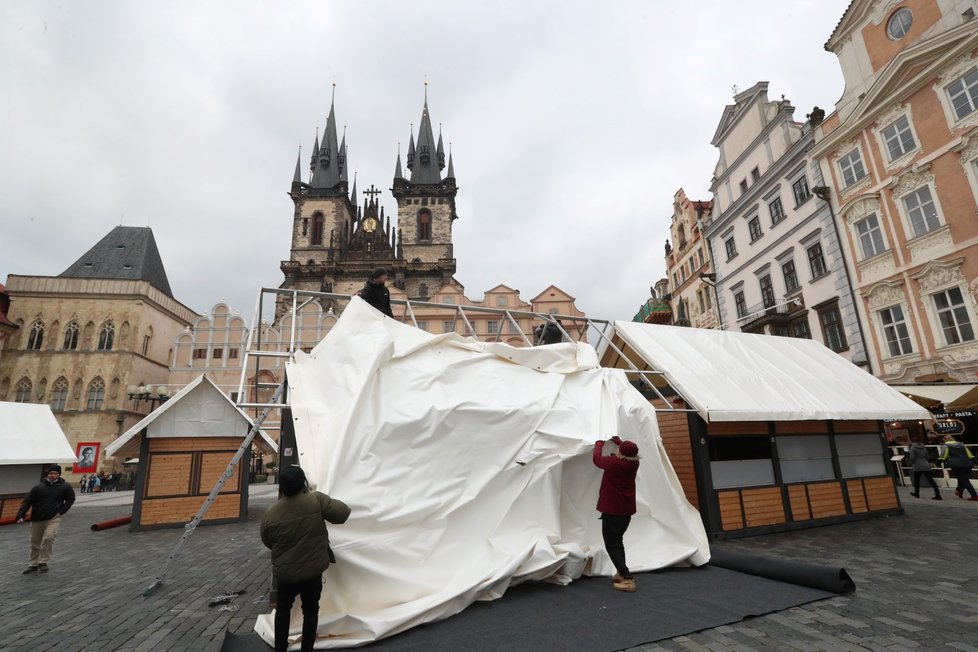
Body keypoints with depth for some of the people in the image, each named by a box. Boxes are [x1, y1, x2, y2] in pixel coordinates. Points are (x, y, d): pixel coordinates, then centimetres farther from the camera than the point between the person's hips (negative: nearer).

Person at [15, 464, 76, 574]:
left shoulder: (65, 486, -3)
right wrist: (20, 515, -10)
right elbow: (27, 502, -1)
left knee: (48, 538, -19)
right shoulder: (38, 487, -2)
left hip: (54, 518, -3)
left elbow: (71, 499, 5)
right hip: (37, 519, 3)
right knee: (35, 542, 13)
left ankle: (43, 562, -3)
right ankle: (33, 564, 32)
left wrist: (61, 511, -5)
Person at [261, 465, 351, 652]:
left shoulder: (270, 513, -13)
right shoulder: (316, 500, -22)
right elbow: (343, 513, -16)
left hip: (284, 572, 2)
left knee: (283, 609, 26)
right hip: (313, 571, -1)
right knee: (310, 610, 19)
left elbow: (267, 542, 3)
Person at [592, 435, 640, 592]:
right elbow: (628, 451, 17)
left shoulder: (614, 462, -23)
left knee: (611, 545, -1)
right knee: (618, 541, 23)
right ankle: (621, 573, 30)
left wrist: (599, 443, 13)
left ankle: (628, 579, -10)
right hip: (627, 510, 7)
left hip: (612, 510, -7)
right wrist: (617, 439, 27)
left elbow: (597, 458, -4)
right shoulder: (634, 462, -6)